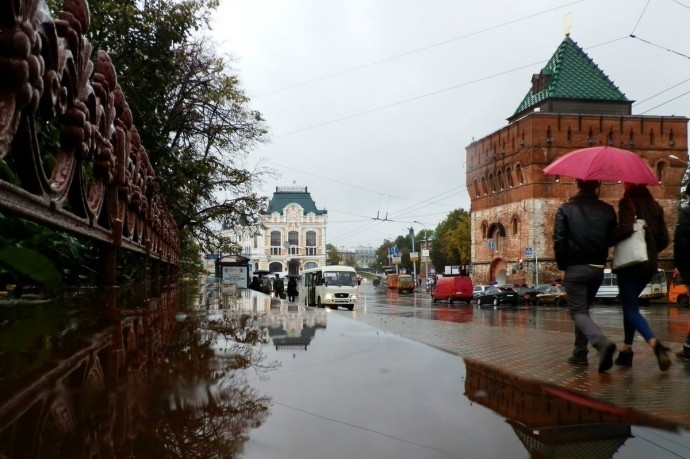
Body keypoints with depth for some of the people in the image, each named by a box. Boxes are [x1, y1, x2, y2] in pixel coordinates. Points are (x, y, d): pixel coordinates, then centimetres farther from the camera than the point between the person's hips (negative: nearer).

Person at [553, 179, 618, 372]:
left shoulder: (566, 209, -6)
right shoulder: (608, 210, 2)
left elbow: (559, 240, -9)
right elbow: (612, 239, 5)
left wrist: (562, 266, -1)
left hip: (575, 268, -4)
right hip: (597, 268, 4)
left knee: (578, 312, -2)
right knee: (583, 309, 18)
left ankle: (602, 342, -27)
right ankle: (580, 353, 18)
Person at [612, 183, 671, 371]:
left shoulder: (627, 202, -8)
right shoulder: (655, 205, 11)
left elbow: (625, 229, -24)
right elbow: (664, 240, 10)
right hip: (649, 265, 7)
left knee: (630, 308, -6)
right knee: (630, 304, 18)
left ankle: (655, 344, -28)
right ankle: (626, 350, 19)